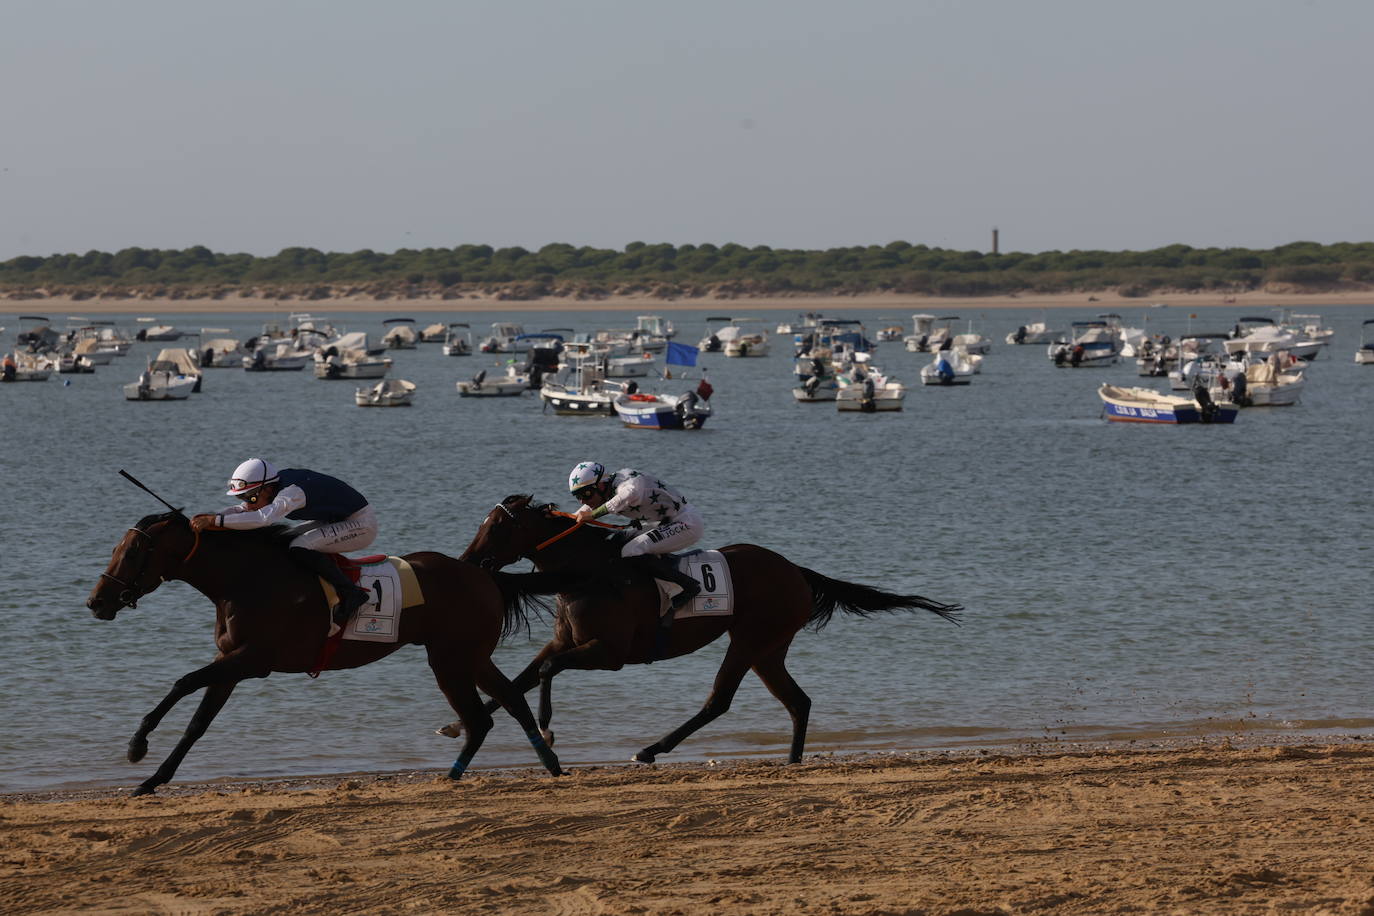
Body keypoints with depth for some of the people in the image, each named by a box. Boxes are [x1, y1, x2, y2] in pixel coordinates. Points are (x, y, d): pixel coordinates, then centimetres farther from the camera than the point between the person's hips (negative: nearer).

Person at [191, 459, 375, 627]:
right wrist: (207, 518, -13)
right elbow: (241, 510, 4)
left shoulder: (291, 492, -29)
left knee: (300, 548, -25)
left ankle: (350, 593, -18)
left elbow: (263, 518, -43)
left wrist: (216, 521, -45)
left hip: (362, 524, -10)